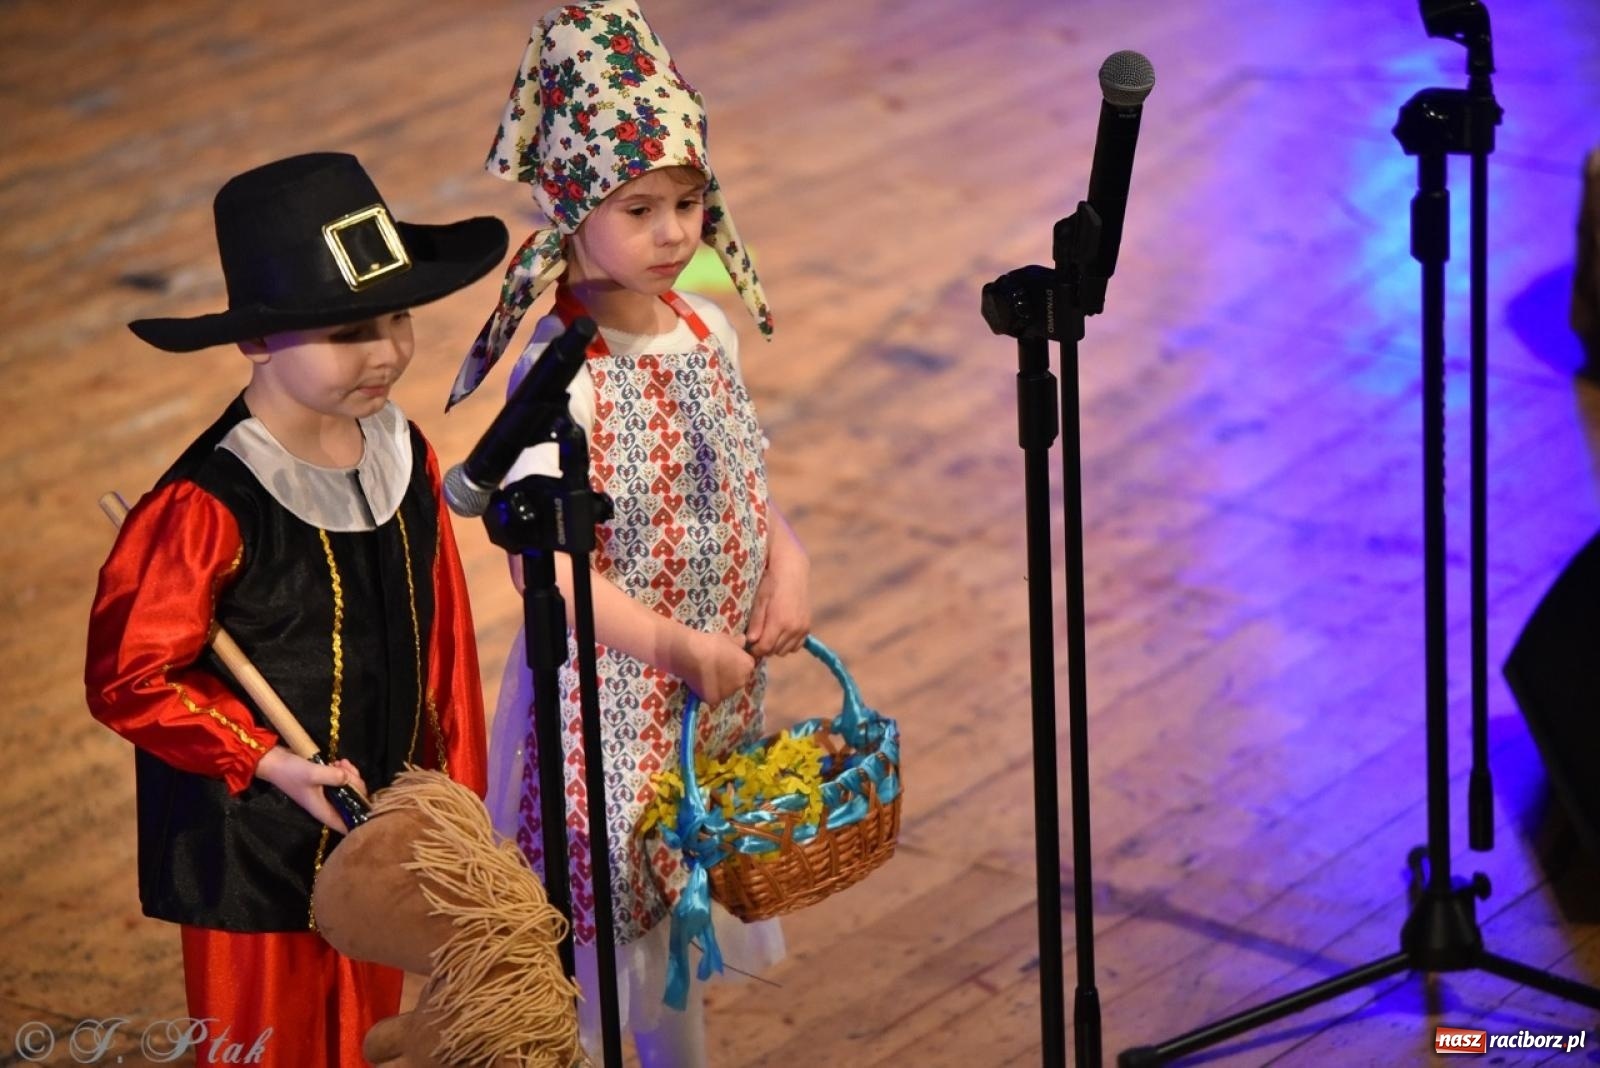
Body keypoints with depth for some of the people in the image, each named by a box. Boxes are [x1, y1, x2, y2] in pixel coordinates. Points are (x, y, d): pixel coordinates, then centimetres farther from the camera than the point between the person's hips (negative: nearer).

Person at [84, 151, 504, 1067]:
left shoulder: (404, 457, -3)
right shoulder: (208, 507, -25)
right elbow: (129, 680, -19)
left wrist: (455, 783, 11)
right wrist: (274, 767, -24)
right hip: (257, 852, -6)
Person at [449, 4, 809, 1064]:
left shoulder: (707, 329, 0)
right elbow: (543, 559, -29)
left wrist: (786, 561, -6)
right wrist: (672, 640, -34)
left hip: (716, 676, 7)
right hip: (609, 688, -7)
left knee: (682, 904, 21)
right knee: (609, 916, 3)